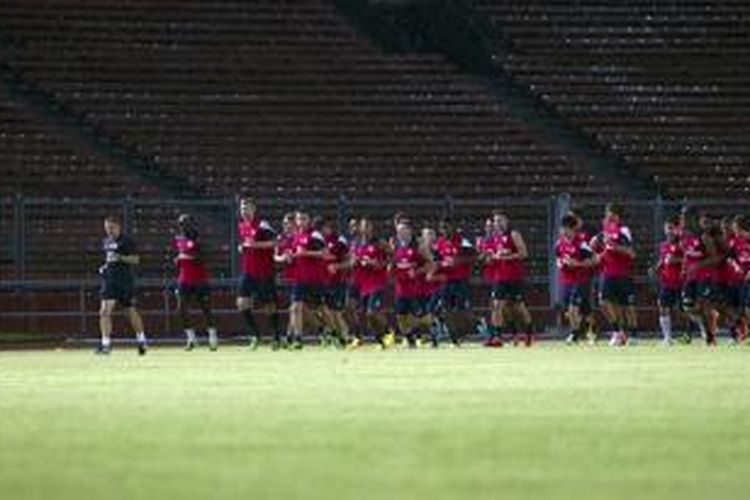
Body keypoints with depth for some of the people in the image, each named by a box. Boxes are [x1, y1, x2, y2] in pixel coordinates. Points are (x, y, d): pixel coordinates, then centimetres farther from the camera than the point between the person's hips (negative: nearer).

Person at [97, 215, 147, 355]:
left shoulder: (126, 241, -7)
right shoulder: (106, 242, 15)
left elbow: (135, 259, -10)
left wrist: (120, 258, -23)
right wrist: (104, 267, 10)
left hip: (125, 282, -5)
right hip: (110, 280, 5)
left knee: (132, 312, 6)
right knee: (105, 311, -9)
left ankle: (141, 340, 21)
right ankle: (106, 343, -8)